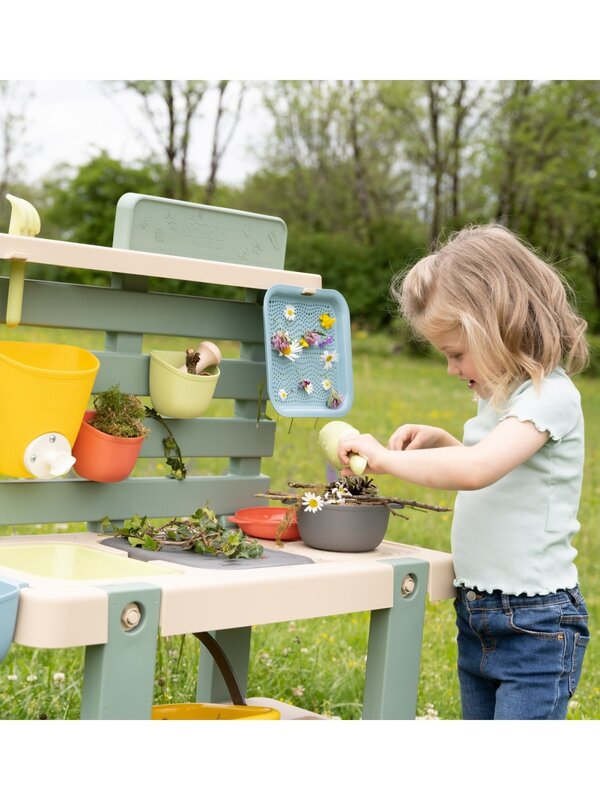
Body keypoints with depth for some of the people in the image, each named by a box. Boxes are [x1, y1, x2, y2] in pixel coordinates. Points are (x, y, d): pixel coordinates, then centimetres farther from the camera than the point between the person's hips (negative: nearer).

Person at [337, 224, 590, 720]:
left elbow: (475, 470, -34)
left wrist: (386, 458, -22)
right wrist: (439, 442, 9)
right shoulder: (500, 394, 10)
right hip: (477, 619, 9)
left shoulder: (550, 395, -18)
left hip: (535, 627, -9)